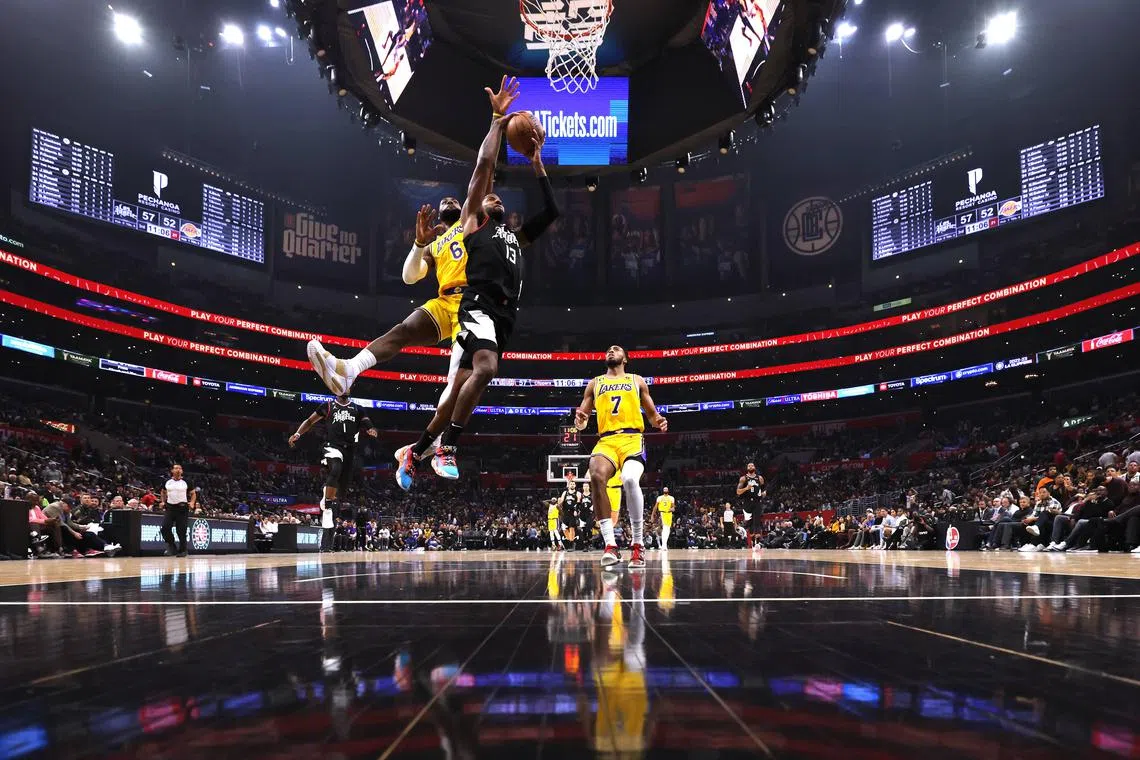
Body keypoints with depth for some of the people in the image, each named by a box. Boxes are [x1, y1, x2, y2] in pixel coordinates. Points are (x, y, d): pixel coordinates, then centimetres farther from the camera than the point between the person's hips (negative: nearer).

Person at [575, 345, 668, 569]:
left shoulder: (637, 380, 21)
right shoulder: (594, 384, 24)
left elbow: (652, 413, 22)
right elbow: (582, 423, 21)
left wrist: (659, 421, -2)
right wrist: (579, 420, -4)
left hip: (632, 438, -1)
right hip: (606, 441, 2)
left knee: (630, 479, -33)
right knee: (596, 477, -33)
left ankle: (637, 545, -17)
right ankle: (610, 545, -30)